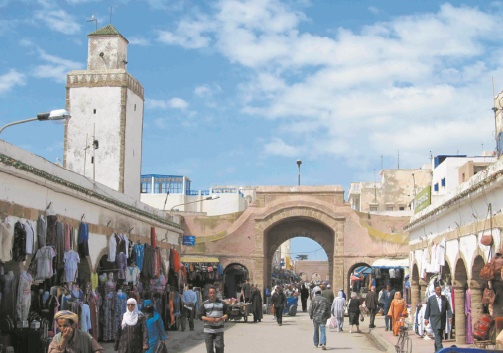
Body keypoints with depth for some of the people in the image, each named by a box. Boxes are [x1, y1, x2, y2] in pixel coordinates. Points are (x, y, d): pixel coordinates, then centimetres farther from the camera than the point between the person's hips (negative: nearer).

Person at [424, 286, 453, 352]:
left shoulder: (444, 298, 8)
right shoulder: (431, 299, 2)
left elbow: (448, 308, 5)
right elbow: (427, 309, 3)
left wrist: (450, 317, -8)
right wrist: (426, 318, 0)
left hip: (442, 319, 3)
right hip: (434, 319, -3)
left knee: (440, 334, 9)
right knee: (437, 334, -11)